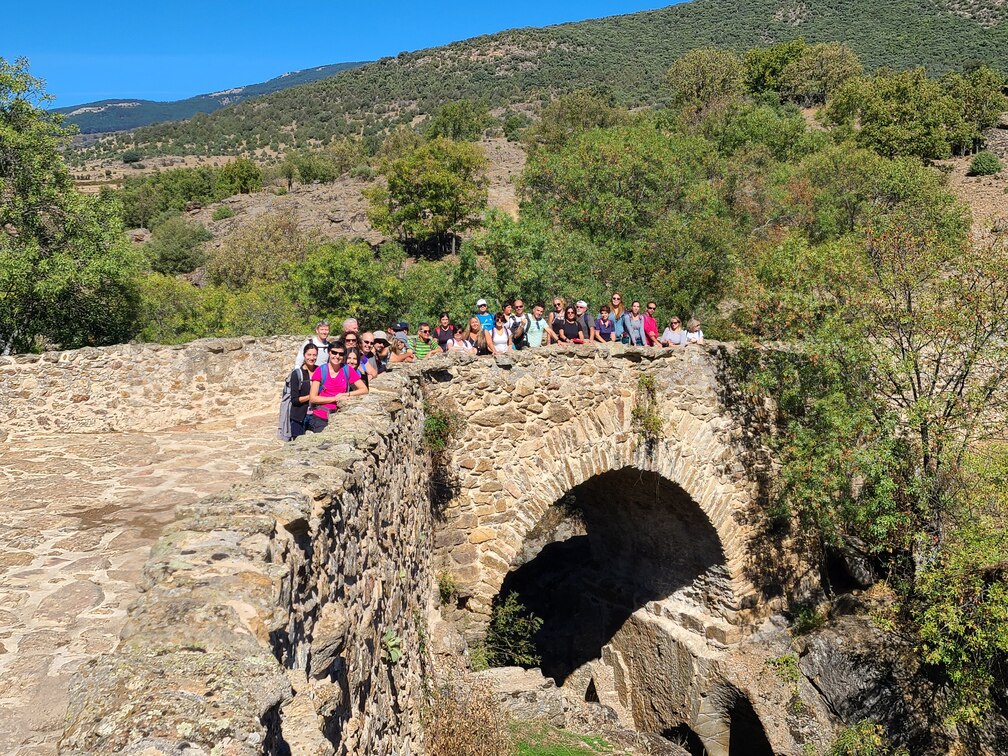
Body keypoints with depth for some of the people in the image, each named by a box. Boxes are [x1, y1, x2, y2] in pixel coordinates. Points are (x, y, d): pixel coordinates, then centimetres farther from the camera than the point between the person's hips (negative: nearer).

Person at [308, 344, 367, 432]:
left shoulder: (348, 370, 2)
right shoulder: (320, 371, -2)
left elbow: (364, 390, 1)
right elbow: (312, 398, -6)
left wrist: (347, 394, -11)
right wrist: (335, 399, -10)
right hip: (320, 418, -1)